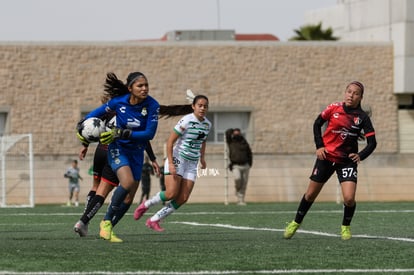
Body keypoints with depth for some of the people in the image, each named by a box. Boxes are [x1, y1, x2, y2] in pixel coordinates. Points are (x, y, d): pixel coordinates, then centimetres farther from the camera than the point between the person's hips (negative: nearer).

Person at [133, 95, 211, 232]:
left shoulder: (207, 124, 6)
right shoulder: (186, 121, -15)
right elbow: (170, 141, -15)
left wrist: (202, 158, 18)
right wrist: (171, 163, -21)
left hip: (192, 164, 6)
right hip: (177, 159, -6)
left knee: (182, 199, -5)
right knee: (171, 194, -19)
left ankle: (154, 220, 5)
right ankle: (146, 204, 9)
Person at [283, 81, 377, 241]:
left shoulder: (362, 118, -8)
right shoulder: (334, 108, -5)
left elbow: (372, 143, -7)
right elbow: (317, 124, 8)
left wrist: (360, 156, -24)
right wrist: (319, 146, -2)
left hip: (347, 160, -1)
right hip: (326, 156, 1)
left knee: (349, 199, -16)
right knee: (311, 194, 9)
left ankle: (346, 226, 12)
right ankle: (296, 223, 30)